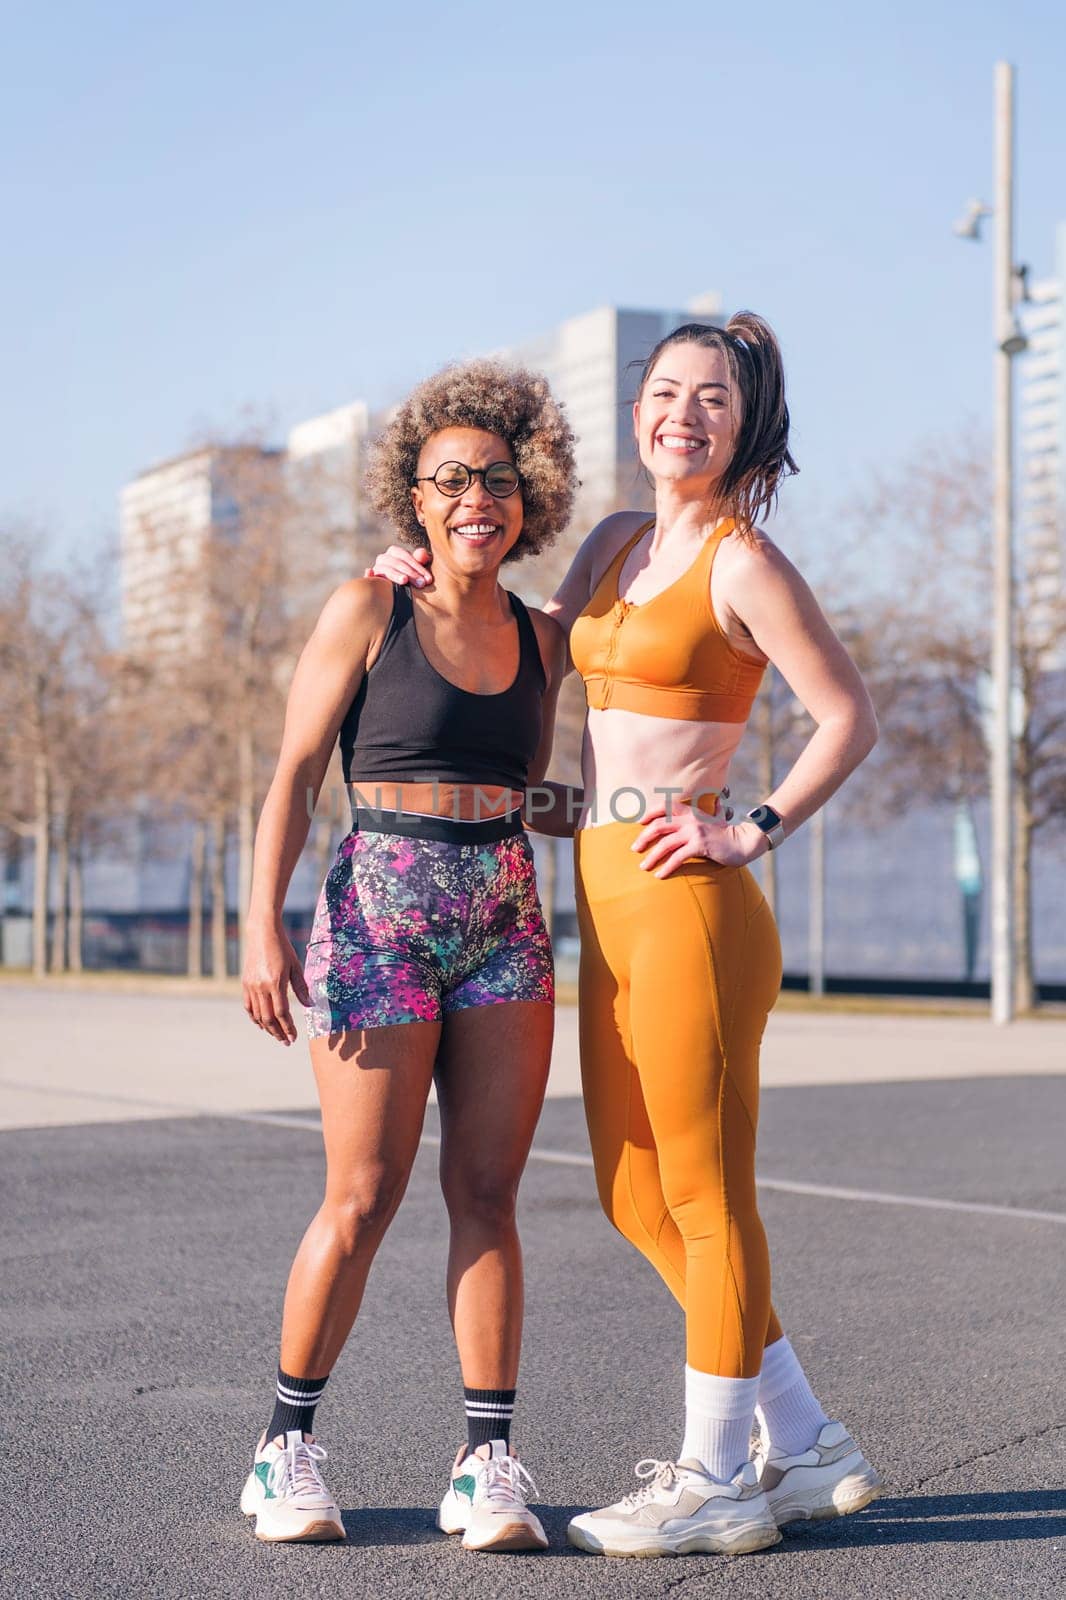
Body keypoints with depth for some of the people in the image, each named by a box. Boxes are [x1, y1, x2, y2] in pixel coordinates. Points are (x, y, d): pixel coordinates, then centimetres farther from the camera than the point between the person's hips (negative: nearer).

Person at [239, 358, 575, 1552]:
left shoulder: (543, 642, 11)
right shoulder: (366, 612, -1)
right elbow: (293, 777, -3)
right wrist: (264, 928, -10)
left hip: (506, 925, 4)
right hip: (379, 915, -4)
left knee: (486, 1193, 1)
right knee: (363, 1195, -2)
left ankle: (488, 1462, 6)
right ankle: (288, 1442, 14)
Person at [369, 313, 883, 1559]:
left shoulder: (742, 564, -9)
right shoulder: (615, 544, 14)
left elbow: (849, 719, -10)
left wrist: (753, 833, -12)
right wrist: (448, 582, 18)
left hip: (683, 898, -9)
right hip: (609, 901, 9)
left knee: (703, 1192, 0)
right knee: (633, 1193, 13)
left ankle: (713, 1481, 12)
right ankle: (805, 1444, 23)